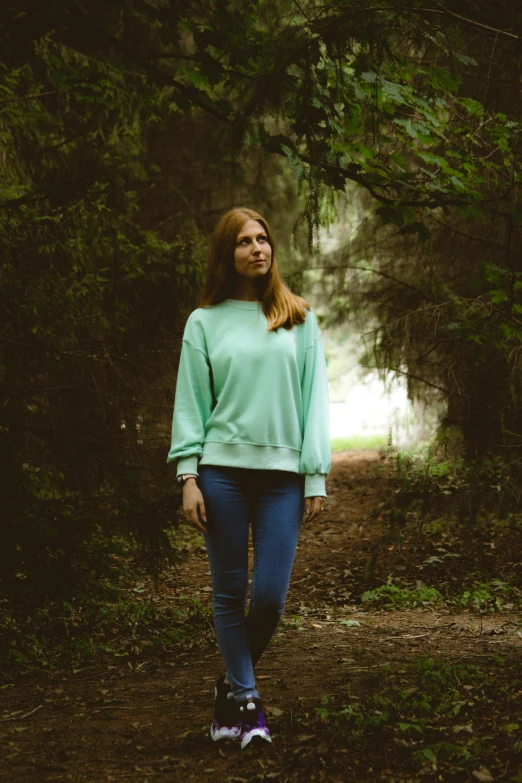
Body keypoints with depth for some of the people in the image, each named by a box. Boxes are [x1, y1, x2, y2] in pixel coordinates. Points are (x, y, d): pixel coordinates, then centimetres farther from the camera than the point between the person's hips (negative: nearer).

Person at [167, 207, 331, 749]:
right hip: (222, 470, 0)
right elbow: (190, 403, 5)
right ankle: (244, 701, 13)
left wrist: (317, 478, 1)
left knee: (270, 597, -3)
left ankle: (233, 685, 20)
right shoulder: (205, 322, 8)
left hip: (282, 473, 1)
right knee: (229, 593, 2)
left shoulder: (298, 320, 10)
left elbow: (314, 399, 7)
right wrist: (188, 476, -4)